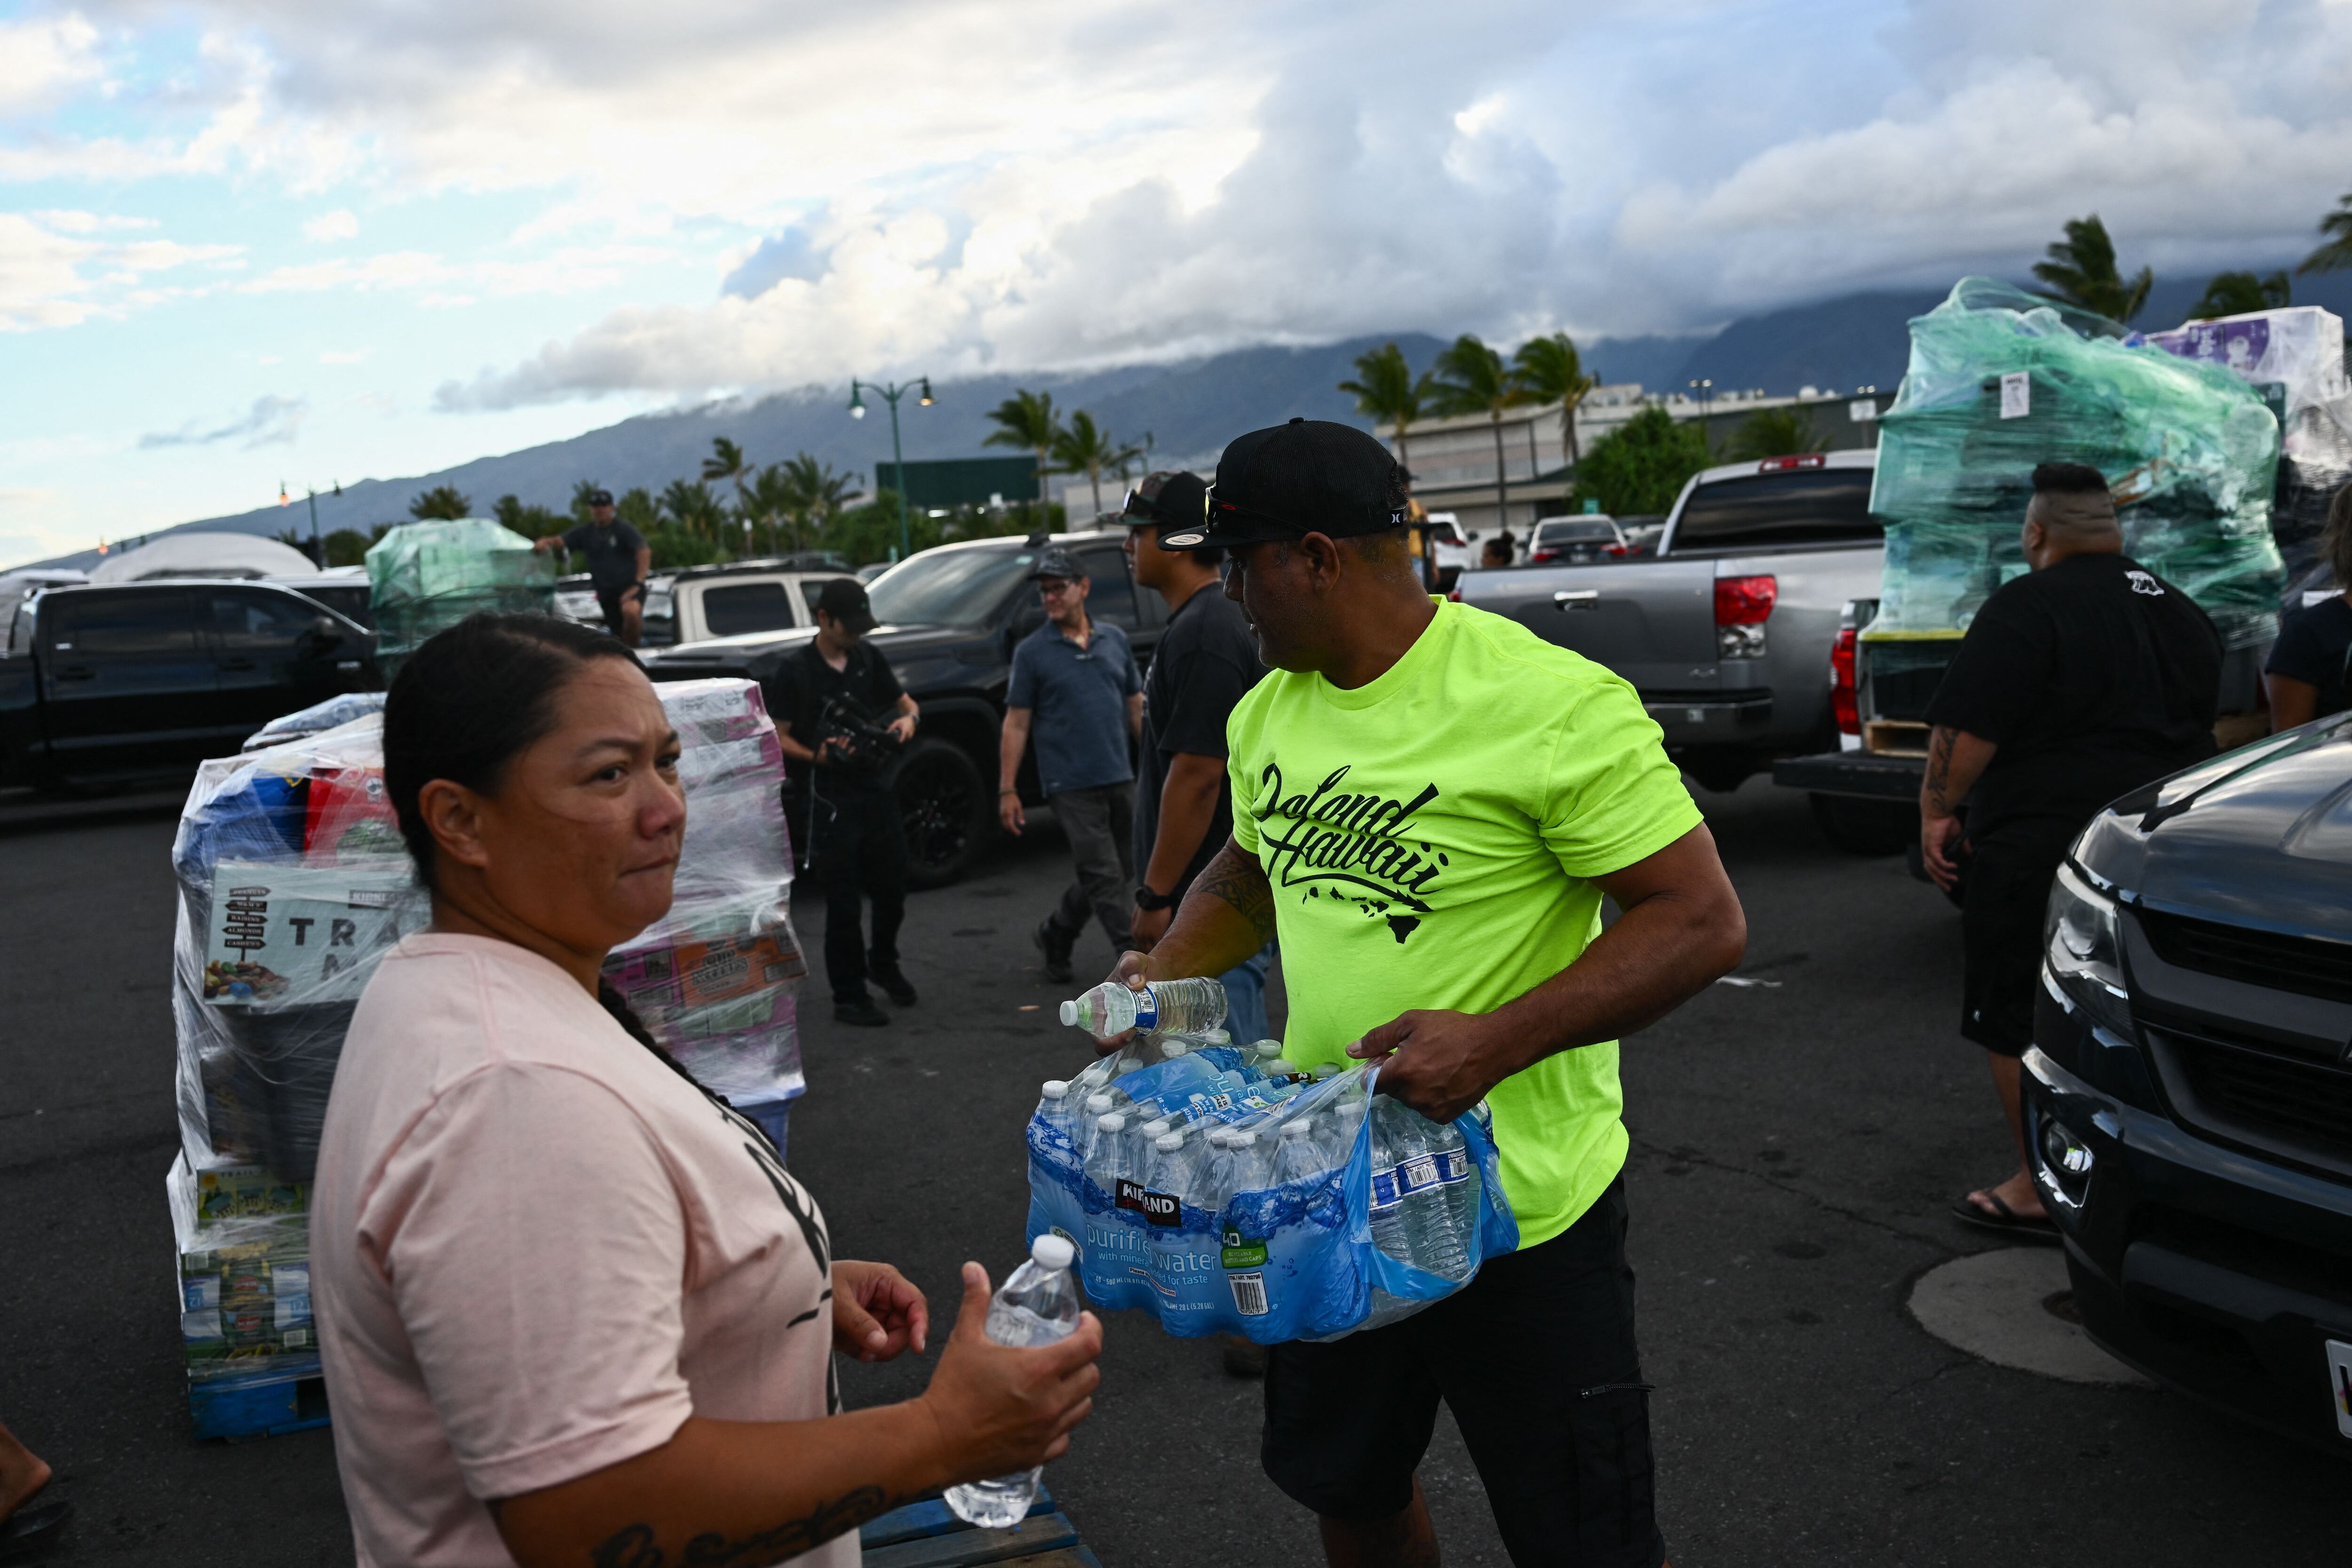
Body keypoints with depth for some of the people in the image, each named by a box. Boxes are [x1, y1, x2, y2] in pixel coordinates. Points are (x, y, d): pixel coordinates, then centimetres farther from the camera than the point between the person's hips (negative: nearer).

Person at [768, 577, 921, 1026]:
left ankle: (883, 963, 38)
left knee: (893, 887, 12)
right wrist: (815, 756, -24)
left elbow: (904, 701, 17)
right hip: (825, 800, -5)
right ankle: (848, 997, 9)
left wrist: (908, 718, -7)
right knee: (843, 901, -2)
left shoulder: (868, 658, 9)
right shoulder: (795, 670, -7)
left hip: (872, 789, 6)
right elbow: (778, 737, -6)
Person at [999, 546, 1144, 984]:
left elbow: (1136, 706, 15)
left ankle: (1054, 935, 31)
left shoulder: (1115, 639, 10)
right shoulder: (1032, 651, -1)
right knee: (1106, 878, -7)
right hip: (1071, 785, -5)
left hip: (1121, 779, 5)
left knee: (1119, 875, 12)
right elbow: (1016, 724, -1)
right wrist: (1007, 790, -5)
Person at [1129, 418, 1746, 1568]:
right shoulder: (1268, 712, 3)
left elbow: (1703, 921, -21)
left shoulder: (1550, 705, -21)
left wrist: (1495, 1041, -31)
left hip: (1520, 1207, -6)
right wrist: (1166, 973, -1)